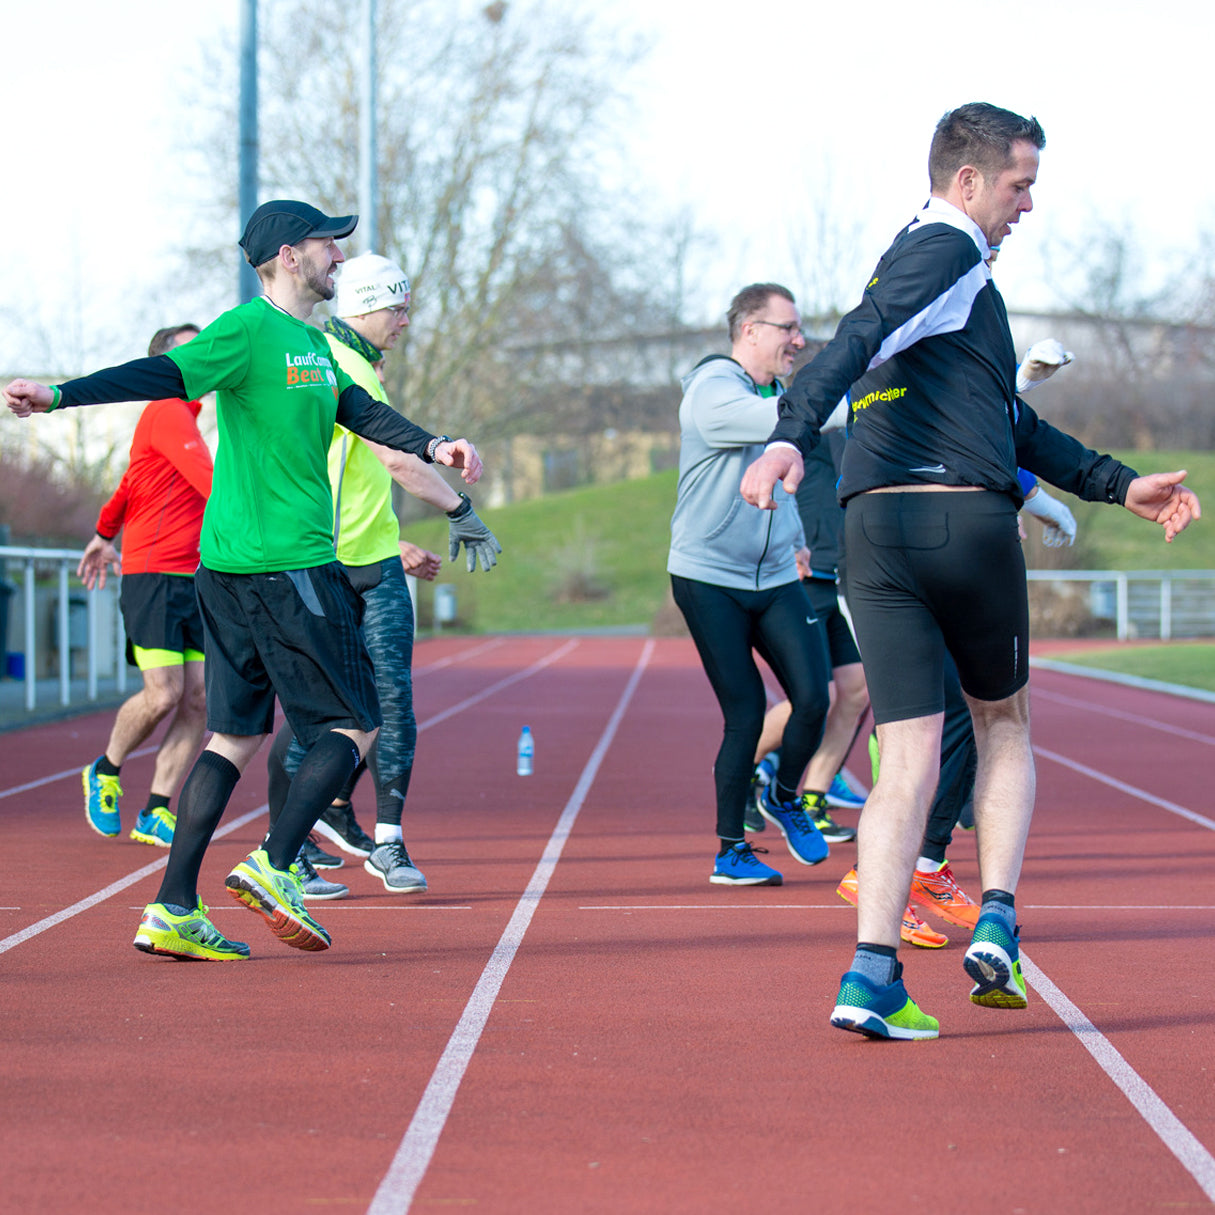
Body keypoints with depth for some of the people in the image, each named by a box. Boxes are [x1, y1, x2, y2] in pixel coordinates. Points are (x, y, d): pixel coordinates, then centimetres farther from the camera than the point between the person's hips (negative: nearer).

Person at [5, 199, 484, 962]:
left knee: (239, 735, 7)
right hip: (284, 565, -9)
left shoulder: (313, 345, 20)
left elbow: (361, 412, 14)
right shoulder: (248, 331, -10)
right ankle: (276, 866, -8)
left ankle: (174, 911, 5)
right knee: (355, 723, -3)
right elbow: (162, 375, -20)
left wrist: (434, 447, -3)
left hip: (233, 569, 9)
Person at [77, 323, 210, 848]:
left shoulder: (181, 415, 20)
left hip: (194, 579, 9)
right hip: (153, 574, -9)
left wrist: (104, 535, 43)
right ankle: (106, 772, 15)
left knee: (198, 698, -1)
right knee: (163, 694, -12)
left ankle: (156, 814, 3)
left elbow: (132, 482, 33)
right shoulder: (166, 413, -8)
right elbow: (205, 476, -24)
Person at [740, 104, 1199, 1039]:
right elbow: (855, 342, -21)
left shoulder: (918, 259, 28)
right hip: (969, 520, -7)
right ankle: (997, 926, 5)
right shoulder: (949, 252, -3)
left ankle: (872, 975, -11)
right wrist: (792, 438, -36)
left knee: (909, 758, 0)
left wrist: (1118, 485, 30)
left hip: (876, 529, 7)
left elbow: (1011, 423, 31)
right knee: (1003, 722, 15)